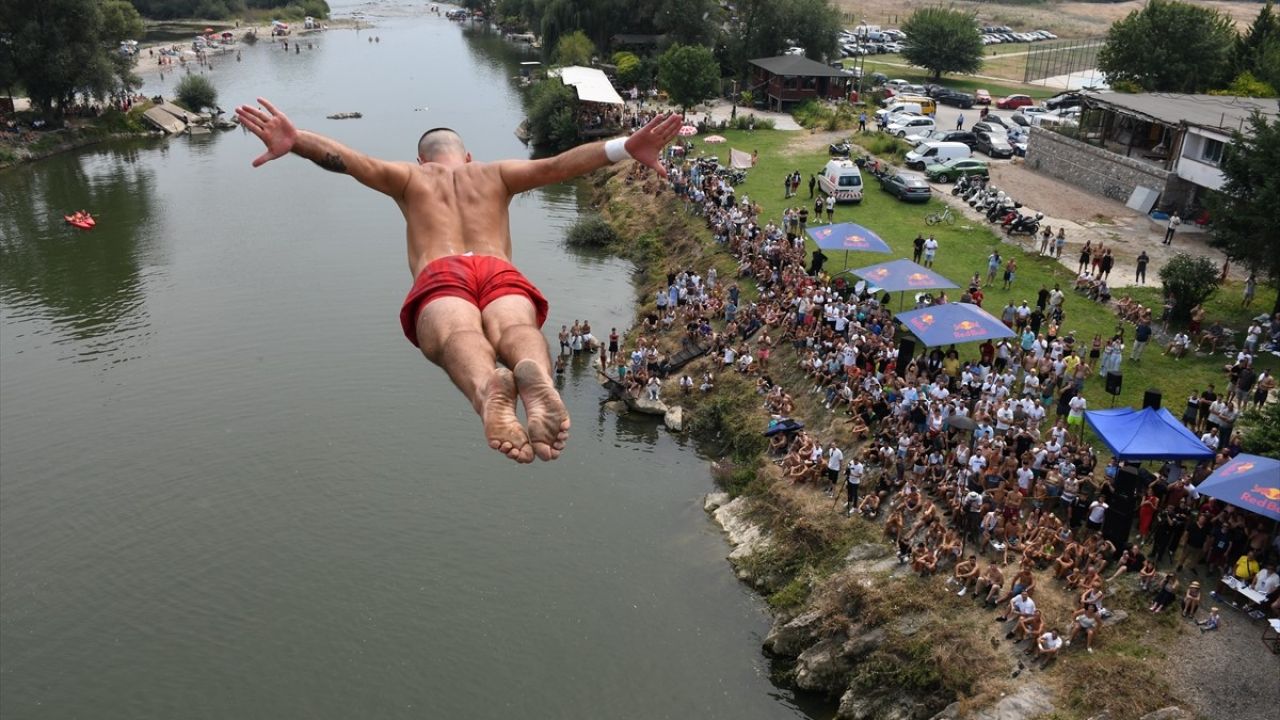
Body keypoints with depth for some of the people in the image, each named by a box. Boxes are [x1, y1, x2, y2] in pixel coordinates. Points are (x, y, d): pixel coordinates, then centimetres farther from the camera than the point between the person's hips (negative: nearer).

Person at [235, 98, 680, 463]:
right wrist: (625, 149, 10)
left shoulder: (410, 177, 35)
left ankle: (488, 387, -68)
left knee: (459, 335, -32)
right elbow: (557, 166, 19)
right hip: (501, 272, 1)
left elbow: (351, 161, 15)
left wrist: (296, 143, 1)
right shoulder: (496, 174, 36)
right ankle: (534, 375, -67)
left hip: (440, 275, -1)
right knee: (515, 327, -30)